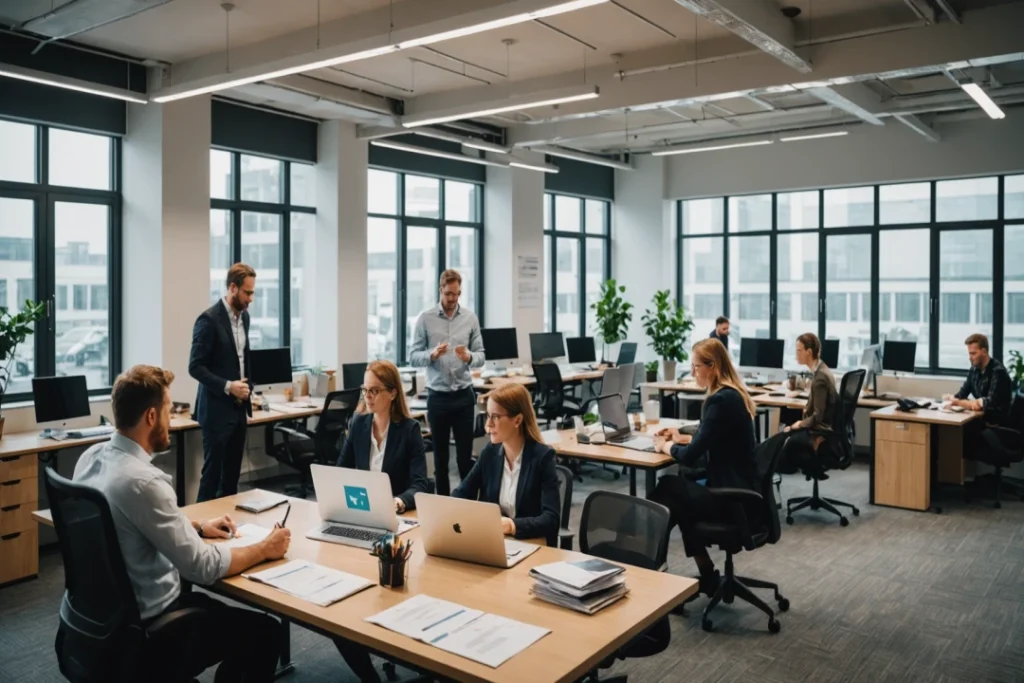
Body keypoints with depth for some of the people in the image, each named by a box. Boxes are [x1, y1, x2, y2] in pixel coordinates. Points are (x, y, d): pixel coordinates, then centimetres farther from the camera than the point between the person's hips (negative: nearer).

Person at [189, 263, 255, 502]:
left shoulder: (244, 316, 10)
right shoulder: (209, 319, -14)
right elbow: (195, 367, -16)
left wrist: (247, 387, 11)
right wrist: (227, 386, -23)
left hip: (239, 407, 7)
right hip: (217, 409, -7)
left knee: (232, 471, 13)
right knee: (213, 471, 0)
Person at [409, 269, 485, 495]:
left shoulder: (471, 318, 2)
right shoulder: (425, 318, -2)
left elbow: (481, 356, 2)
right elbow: (413, 356, -3)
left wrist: (469, 357, -20)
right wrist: (432, 354, -22)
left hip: (464, 395, 1)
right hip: (437, 396, 0)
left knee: (465, 454, 5)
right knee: (440, 454, 9)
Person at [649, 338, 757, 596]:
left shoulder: (721, 400, -22)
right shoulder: (732, 393, 9)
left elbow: (690, 457, -22)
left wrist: (666, 446, -3)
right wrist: (681, 437, 11)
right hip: (735, 487, 9)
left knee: (666, 488, 3)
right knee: (674, 488, 15)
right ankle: (707, 576, 19)